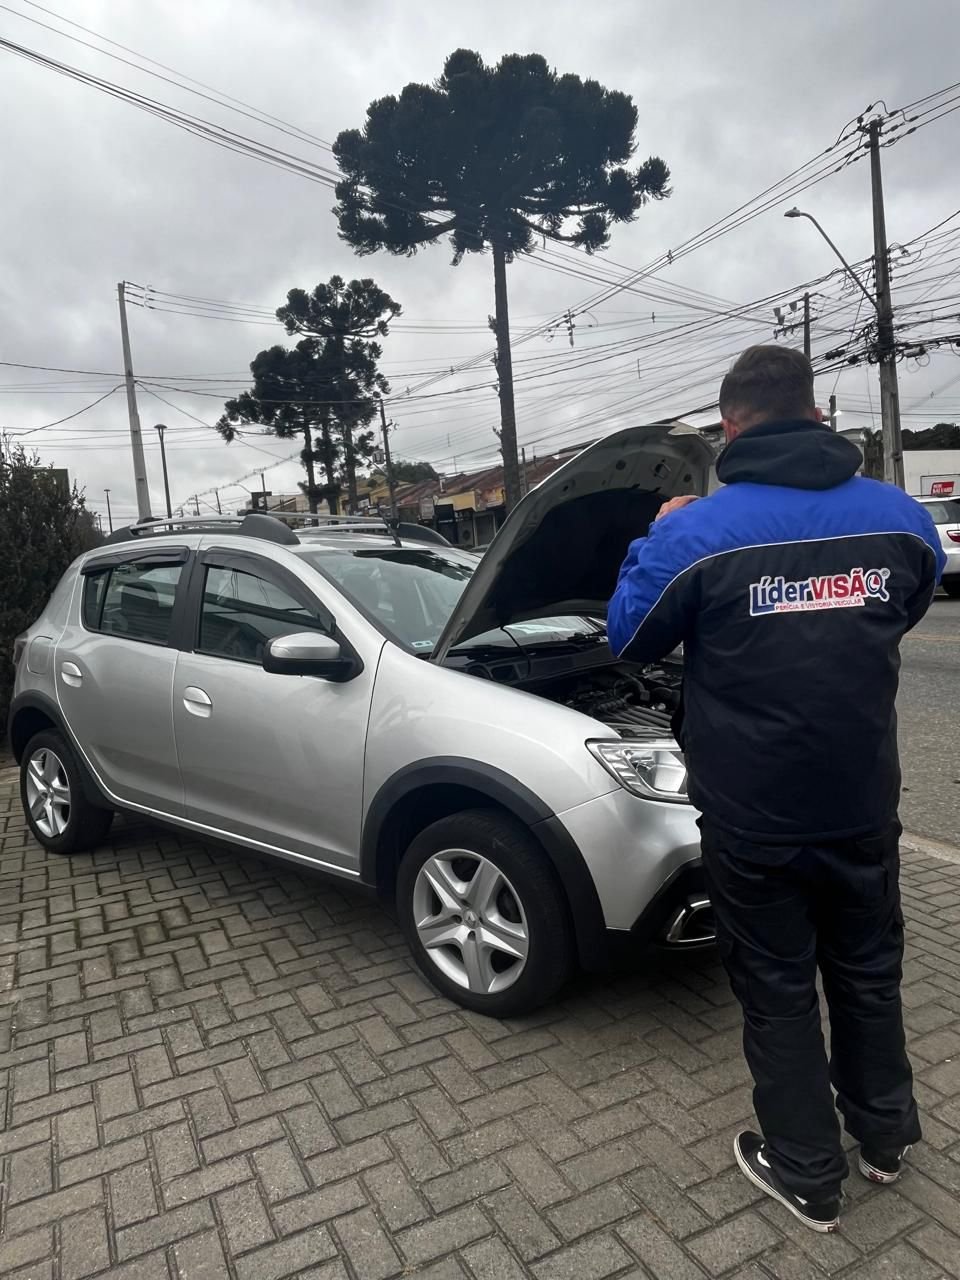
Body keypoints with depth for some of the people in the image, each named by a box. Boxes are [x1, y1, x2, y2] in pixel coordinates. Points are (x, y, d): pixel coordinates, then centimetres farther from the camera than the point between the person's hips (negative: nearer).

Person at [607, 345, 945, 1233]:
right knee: (868, 967, 25)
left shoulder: (697, 532, -16)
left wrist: (656, 540, 9)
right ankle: (885, 1135, 46)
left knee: (778, 989, 14)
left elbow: (630, 640, -3)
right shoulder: (901, 517, -3)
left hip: (755, 816, -4)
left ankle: (807, 1177, 32)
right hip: (863, 804, 4)